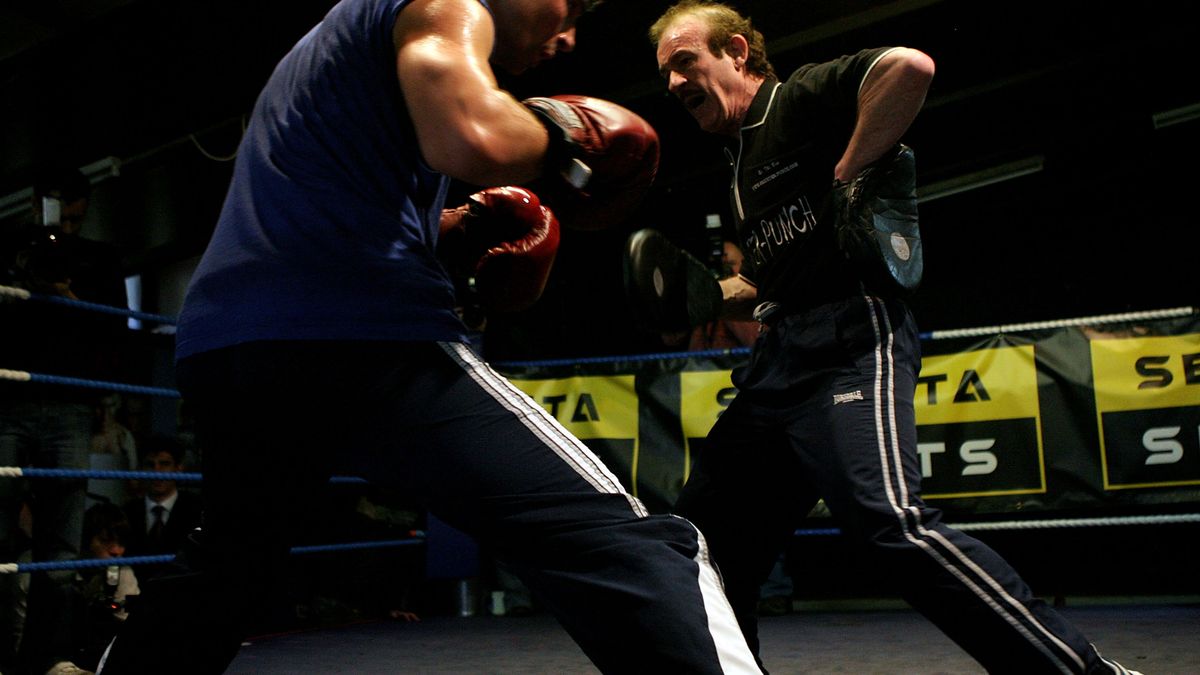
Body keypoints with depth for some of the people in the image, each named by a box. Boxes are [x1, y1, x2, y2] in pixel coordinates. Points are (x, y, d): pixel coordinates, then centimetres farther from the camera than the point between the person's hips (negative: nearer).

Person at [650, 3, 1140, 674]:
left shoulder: (803, 97, 1)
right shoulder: (741, 168, 26)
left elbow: (910, 67, -19)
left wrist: (843, 179, -14)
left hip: (849, 342, -10)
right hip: (778, 359, 10)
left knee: (891, 521, -26)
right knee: (706, 530, 9)